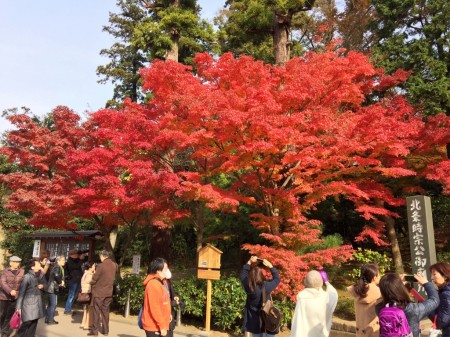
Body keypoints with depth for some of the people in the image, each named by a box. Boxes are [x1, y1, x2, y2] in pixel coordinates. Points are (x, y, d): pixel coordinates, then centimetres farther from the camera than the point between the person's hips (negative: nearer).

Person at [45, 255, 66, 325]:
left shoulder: (55, 267, 15)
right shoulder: (57, 267, -16)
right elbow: (57, 275, -35)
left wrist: (61, 281, 5)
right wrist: (60, 282, -17)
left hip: (51, 288, 10)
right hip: (53, 288, -10)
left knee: (50, 304, 17)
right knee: (53, 304, -3)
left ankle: (47, 319, 25)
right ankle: (50, 320, 3)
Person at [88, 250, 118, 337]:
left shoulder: (101, 266, -19)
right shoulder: (114, 265, -2)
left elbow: (94, 279, -14)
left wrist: (91, 283, 8)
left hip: (98, 292, -5)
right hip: (109, 292, 5)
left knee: (96, 311, 5)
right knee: (106, 311, 14)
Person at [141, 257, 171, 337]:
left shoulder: (163, 282, 10)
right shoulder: (153, 284, -21)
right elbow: (154, 308, -23)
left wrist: (168, 315, 8)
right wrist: (162, 326, -20)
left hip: (160, 325, 9)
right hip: (153, 326, -9)